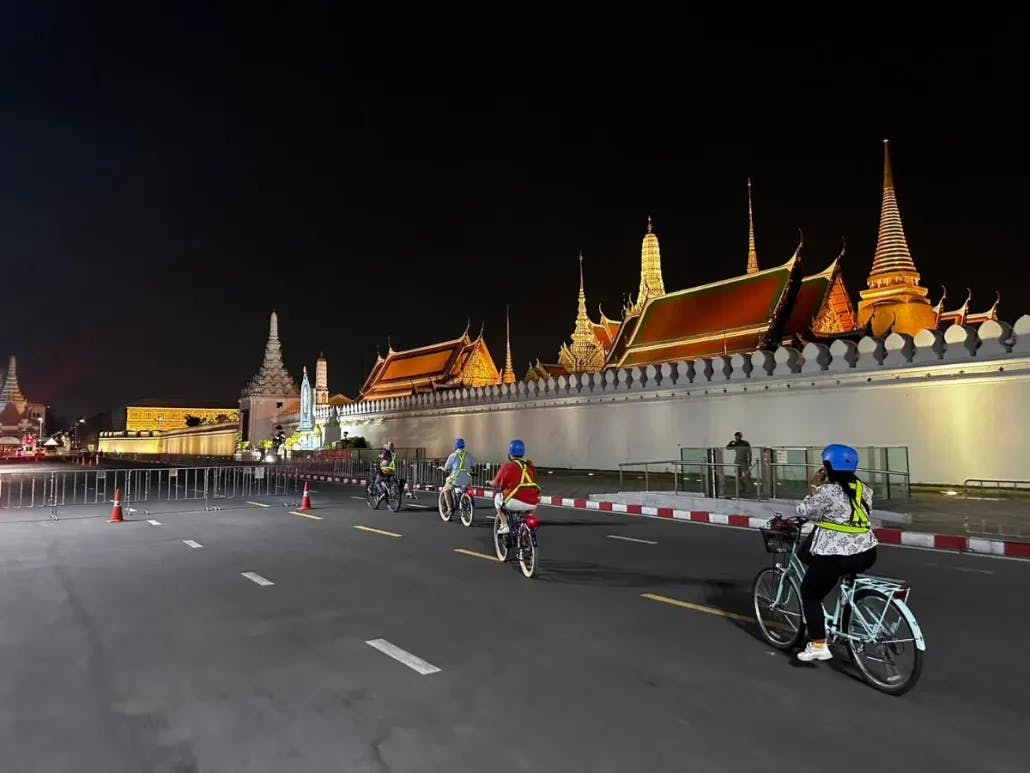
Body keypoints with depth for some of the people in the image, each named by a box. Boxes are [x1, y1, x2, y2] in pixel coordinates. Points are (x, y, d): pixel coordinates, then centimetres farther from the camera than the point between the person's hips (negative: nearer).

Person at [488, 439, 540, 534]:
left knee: (498, 497, 22)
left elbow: (495, 484, 5)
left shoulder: (507, 466, 1)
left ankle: (504, 526, 12)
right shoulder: (530, 465, 15)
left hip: (516, 502, -4)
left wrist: (490, 483, 28)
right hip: (533, 504, 5)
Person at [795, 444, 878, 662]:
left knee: (809, 593, 10)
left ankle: (818, 646, 7)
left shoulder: (827, 491, -15)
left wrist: (814, 489, 4)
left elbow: (803, 511, -6)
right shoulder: (864, 489, 7)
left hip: (836, 556, -7)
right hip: (866, 553, 7)